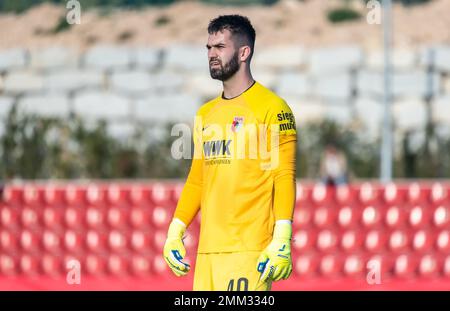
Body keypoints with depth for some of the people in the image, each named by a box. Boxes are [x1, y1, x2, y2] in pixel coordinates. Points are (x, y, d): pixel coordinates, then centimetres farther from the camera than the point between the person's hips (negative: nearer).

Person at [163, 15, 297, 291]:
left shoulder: (271, 108, -4)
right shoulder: (206, 114, 19)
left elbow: (285, 178, -10)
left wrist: (282, 239, -18)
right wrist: (175, 231, 16)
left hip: (250, 250, -7)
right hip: (208, 249, 7)